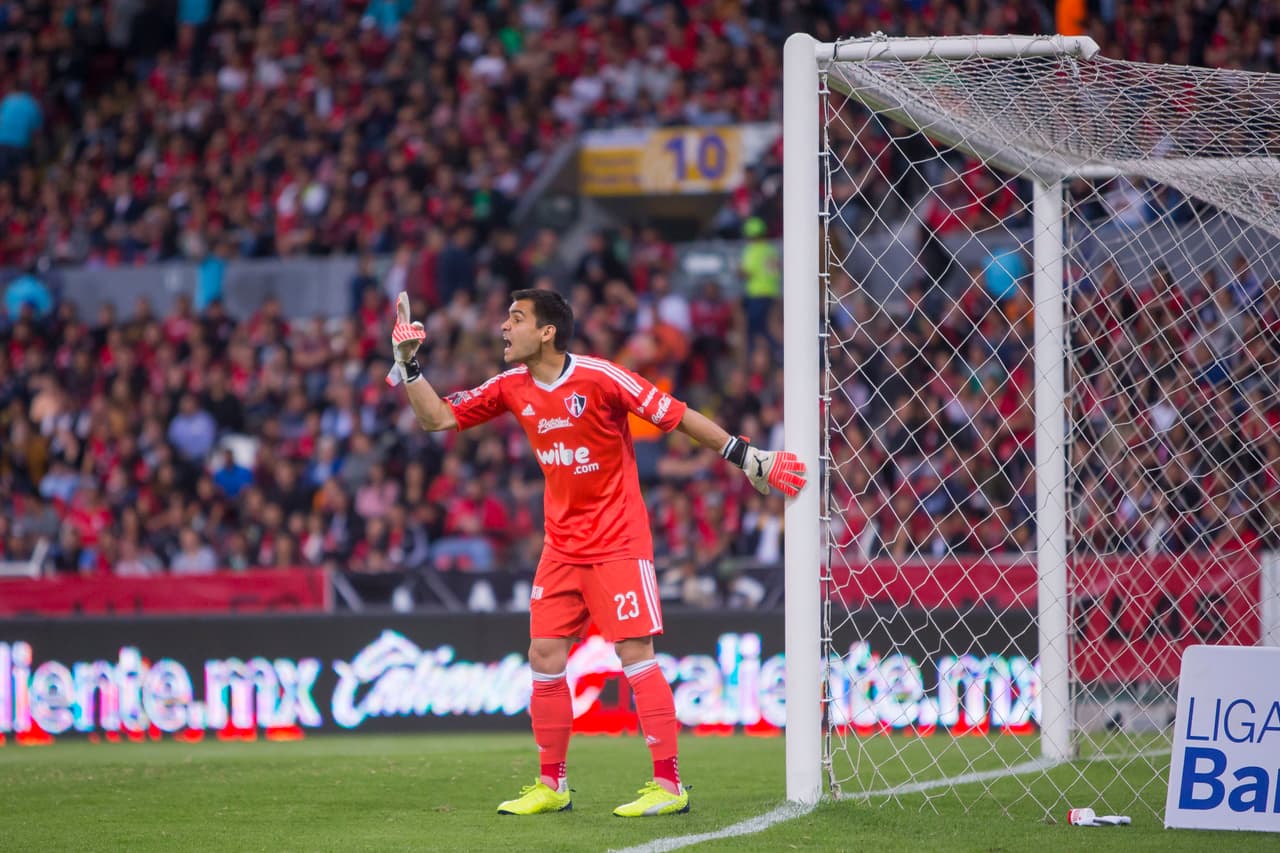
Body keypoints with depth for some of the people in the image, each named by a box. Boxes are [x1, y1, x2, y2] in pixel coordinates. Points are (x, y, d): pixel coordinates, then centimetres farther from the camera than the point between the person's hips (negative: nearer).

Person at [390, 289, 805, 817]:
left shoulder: (599, 378, -15)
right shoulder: (512, 388, 3)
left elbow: (677, 416, -12)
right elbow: (438, 417, 9)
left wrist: (747, 457, -14)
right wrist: (408, 365, -4)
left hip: (618, 542, -6)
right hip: (561, 546, 6)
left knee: (635, 655, -11)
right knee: (544, 659, 2)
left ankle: (668, 784, -8)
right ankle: (551, 786, 13)